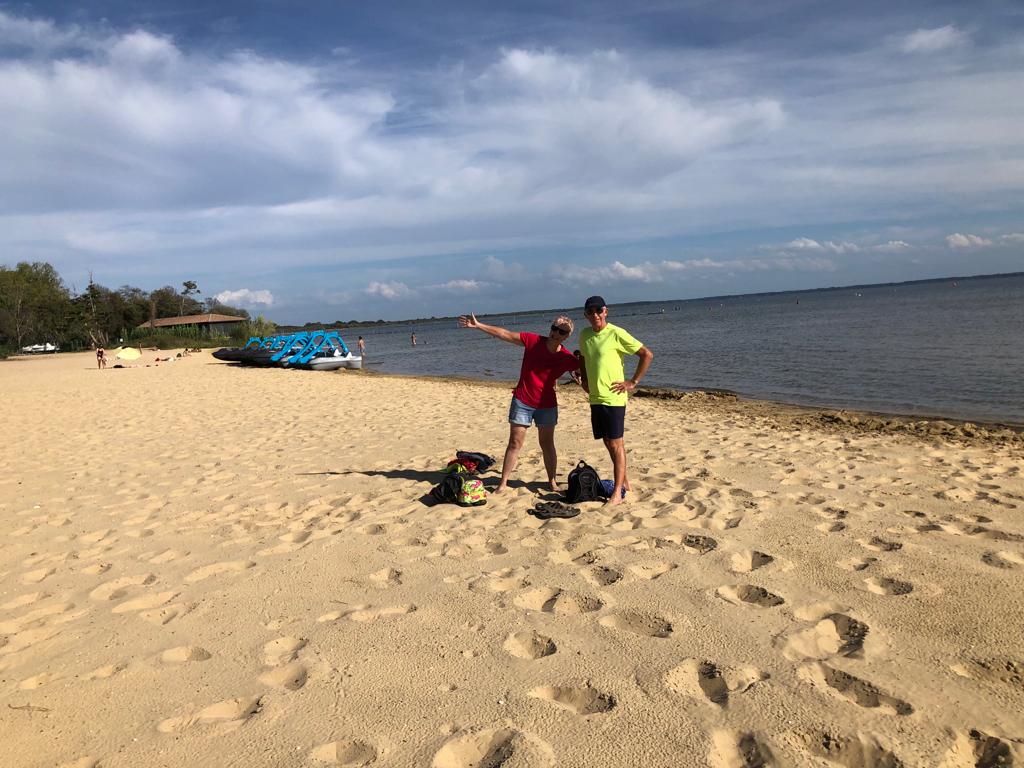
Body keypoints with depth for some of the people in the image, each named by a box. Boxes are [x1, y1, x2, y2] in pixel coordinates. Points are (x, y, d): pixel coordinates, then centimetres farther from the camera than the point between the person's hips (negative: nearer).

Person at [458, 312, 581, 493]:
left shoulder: (567, 358, -10)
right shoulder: (533, 340, -11)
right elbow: (504, 334, -8)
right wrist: (477, 325, -8)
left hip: (546, 405, 1)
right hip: (522, 401, -1)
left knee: (547, 443, 9)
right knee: (515, 443, 2)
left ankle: (552, 481, 22)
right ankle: (503, 482, 8)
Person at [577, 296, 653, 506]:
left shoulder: (616, 334, -11)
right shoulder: (584, 335, 8)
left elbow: (647, 355, -10)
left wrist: (633, 382, -10)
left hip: (613, 398, -7)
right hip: (595, 398, 7)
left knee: (616, 444, -4)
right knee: (608, 443, 14)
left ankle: (617, 492, 1)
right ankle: (623, 481, 28)